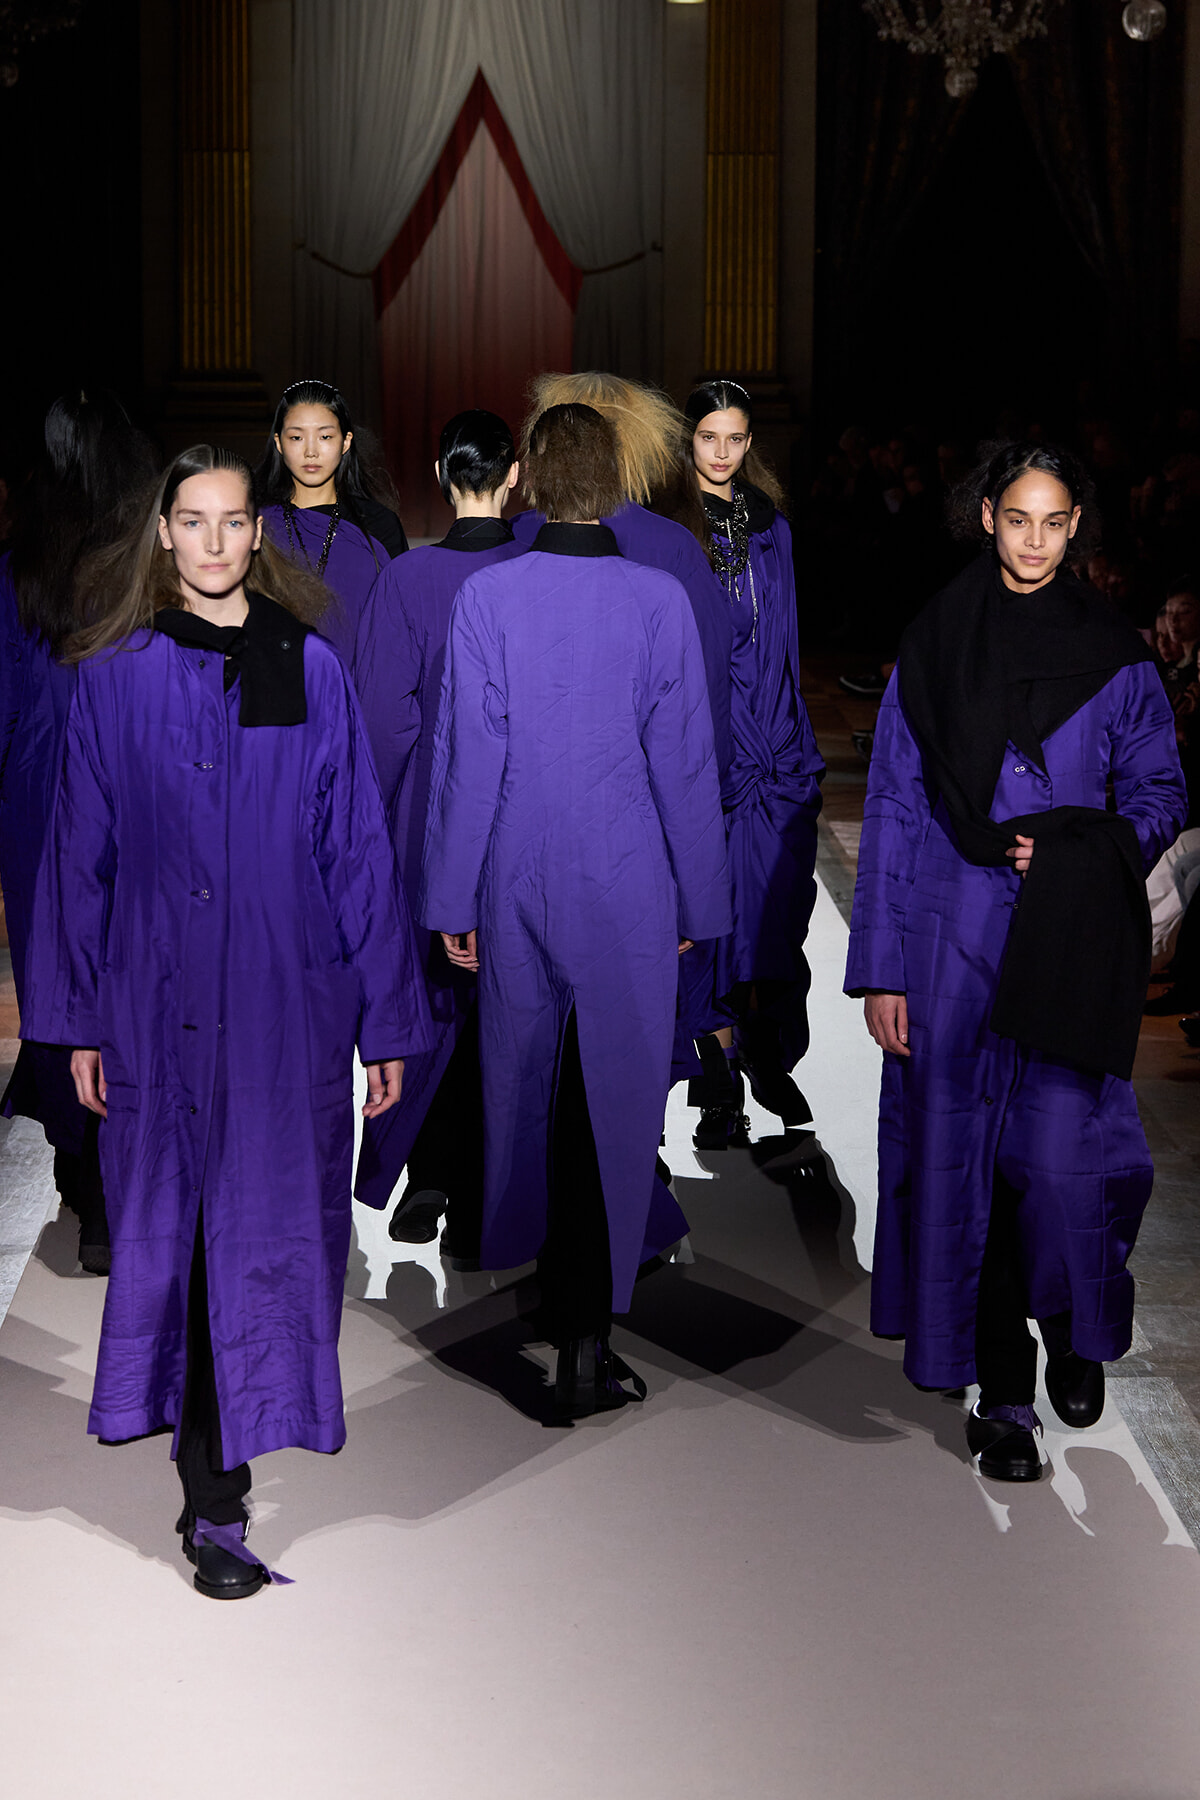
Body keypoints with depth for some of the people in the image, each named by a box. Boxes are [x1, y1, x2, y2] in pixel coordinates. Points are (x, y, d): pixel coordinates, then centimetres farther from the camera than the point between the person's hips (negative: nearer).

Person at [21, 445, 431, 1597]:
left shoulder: (312, 673, 3)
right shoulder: (114, 680, 2)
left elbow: (357, 850, 4)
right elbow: (80, 853, 5)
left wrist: (385, 1021, 3)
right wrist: (78, 1022, 2)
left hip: (288, 1004, 1)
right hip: (159, 1005, 0)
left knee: (267, 1230, 2)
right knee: (179, 1232, 1)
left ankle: (217, 1473, 18)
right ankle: (216, 1507, 7)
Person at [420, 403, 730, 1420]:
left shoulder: (487, 597, -5)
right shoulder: (658, 600, -7)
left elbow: (468, 754, -3)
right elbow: (683, 756, -3)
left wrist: (452, 897, 5)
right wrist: (697, 899, 7)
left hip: (518, 880, 2)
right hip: (627, 885, -2)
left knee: (524, 1078, 18)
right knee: (614, 1092, -1)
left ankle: (532, 1251, 37)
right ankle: (584, 1332, -5)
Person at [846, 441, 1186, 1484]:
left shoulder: (1113, 653, 3)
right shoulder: (934, 648, 4)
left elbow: (1158, 793, 10)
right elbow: (894, 811, 4)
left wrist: (1074, 843, -11)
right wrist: (881, 970, 1)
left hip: (1071, 948, -1)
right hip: (955, 945, 1)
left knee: (1061, 1155, -6)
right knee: (962, 1156, 1)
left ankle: (1078, 1333, 24)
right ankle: (1001, 1395, 14)